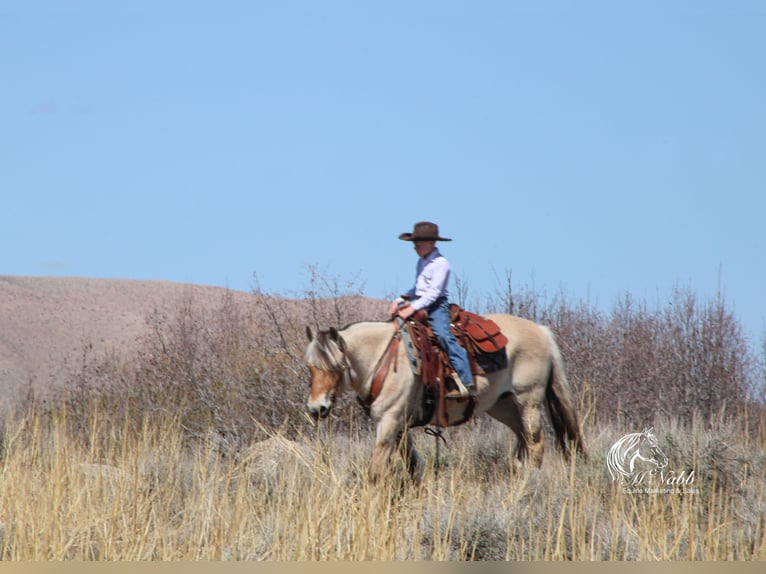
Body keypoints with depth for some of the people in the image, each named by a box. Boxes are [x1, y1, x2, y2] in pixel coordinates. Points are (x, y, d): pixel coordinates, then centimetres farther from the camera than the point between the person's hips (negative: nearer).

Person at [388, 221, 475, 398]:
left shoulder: (440, 263, -12)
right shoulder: (422, 261, 16)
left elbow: (433, 292, -19)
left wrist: (413, 308, -26)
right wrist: (400, 301, 13)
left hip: (437, 306, -9)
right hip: (420, 303, 9)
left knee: (443, 334, -27)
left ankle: (466, 383, -32)